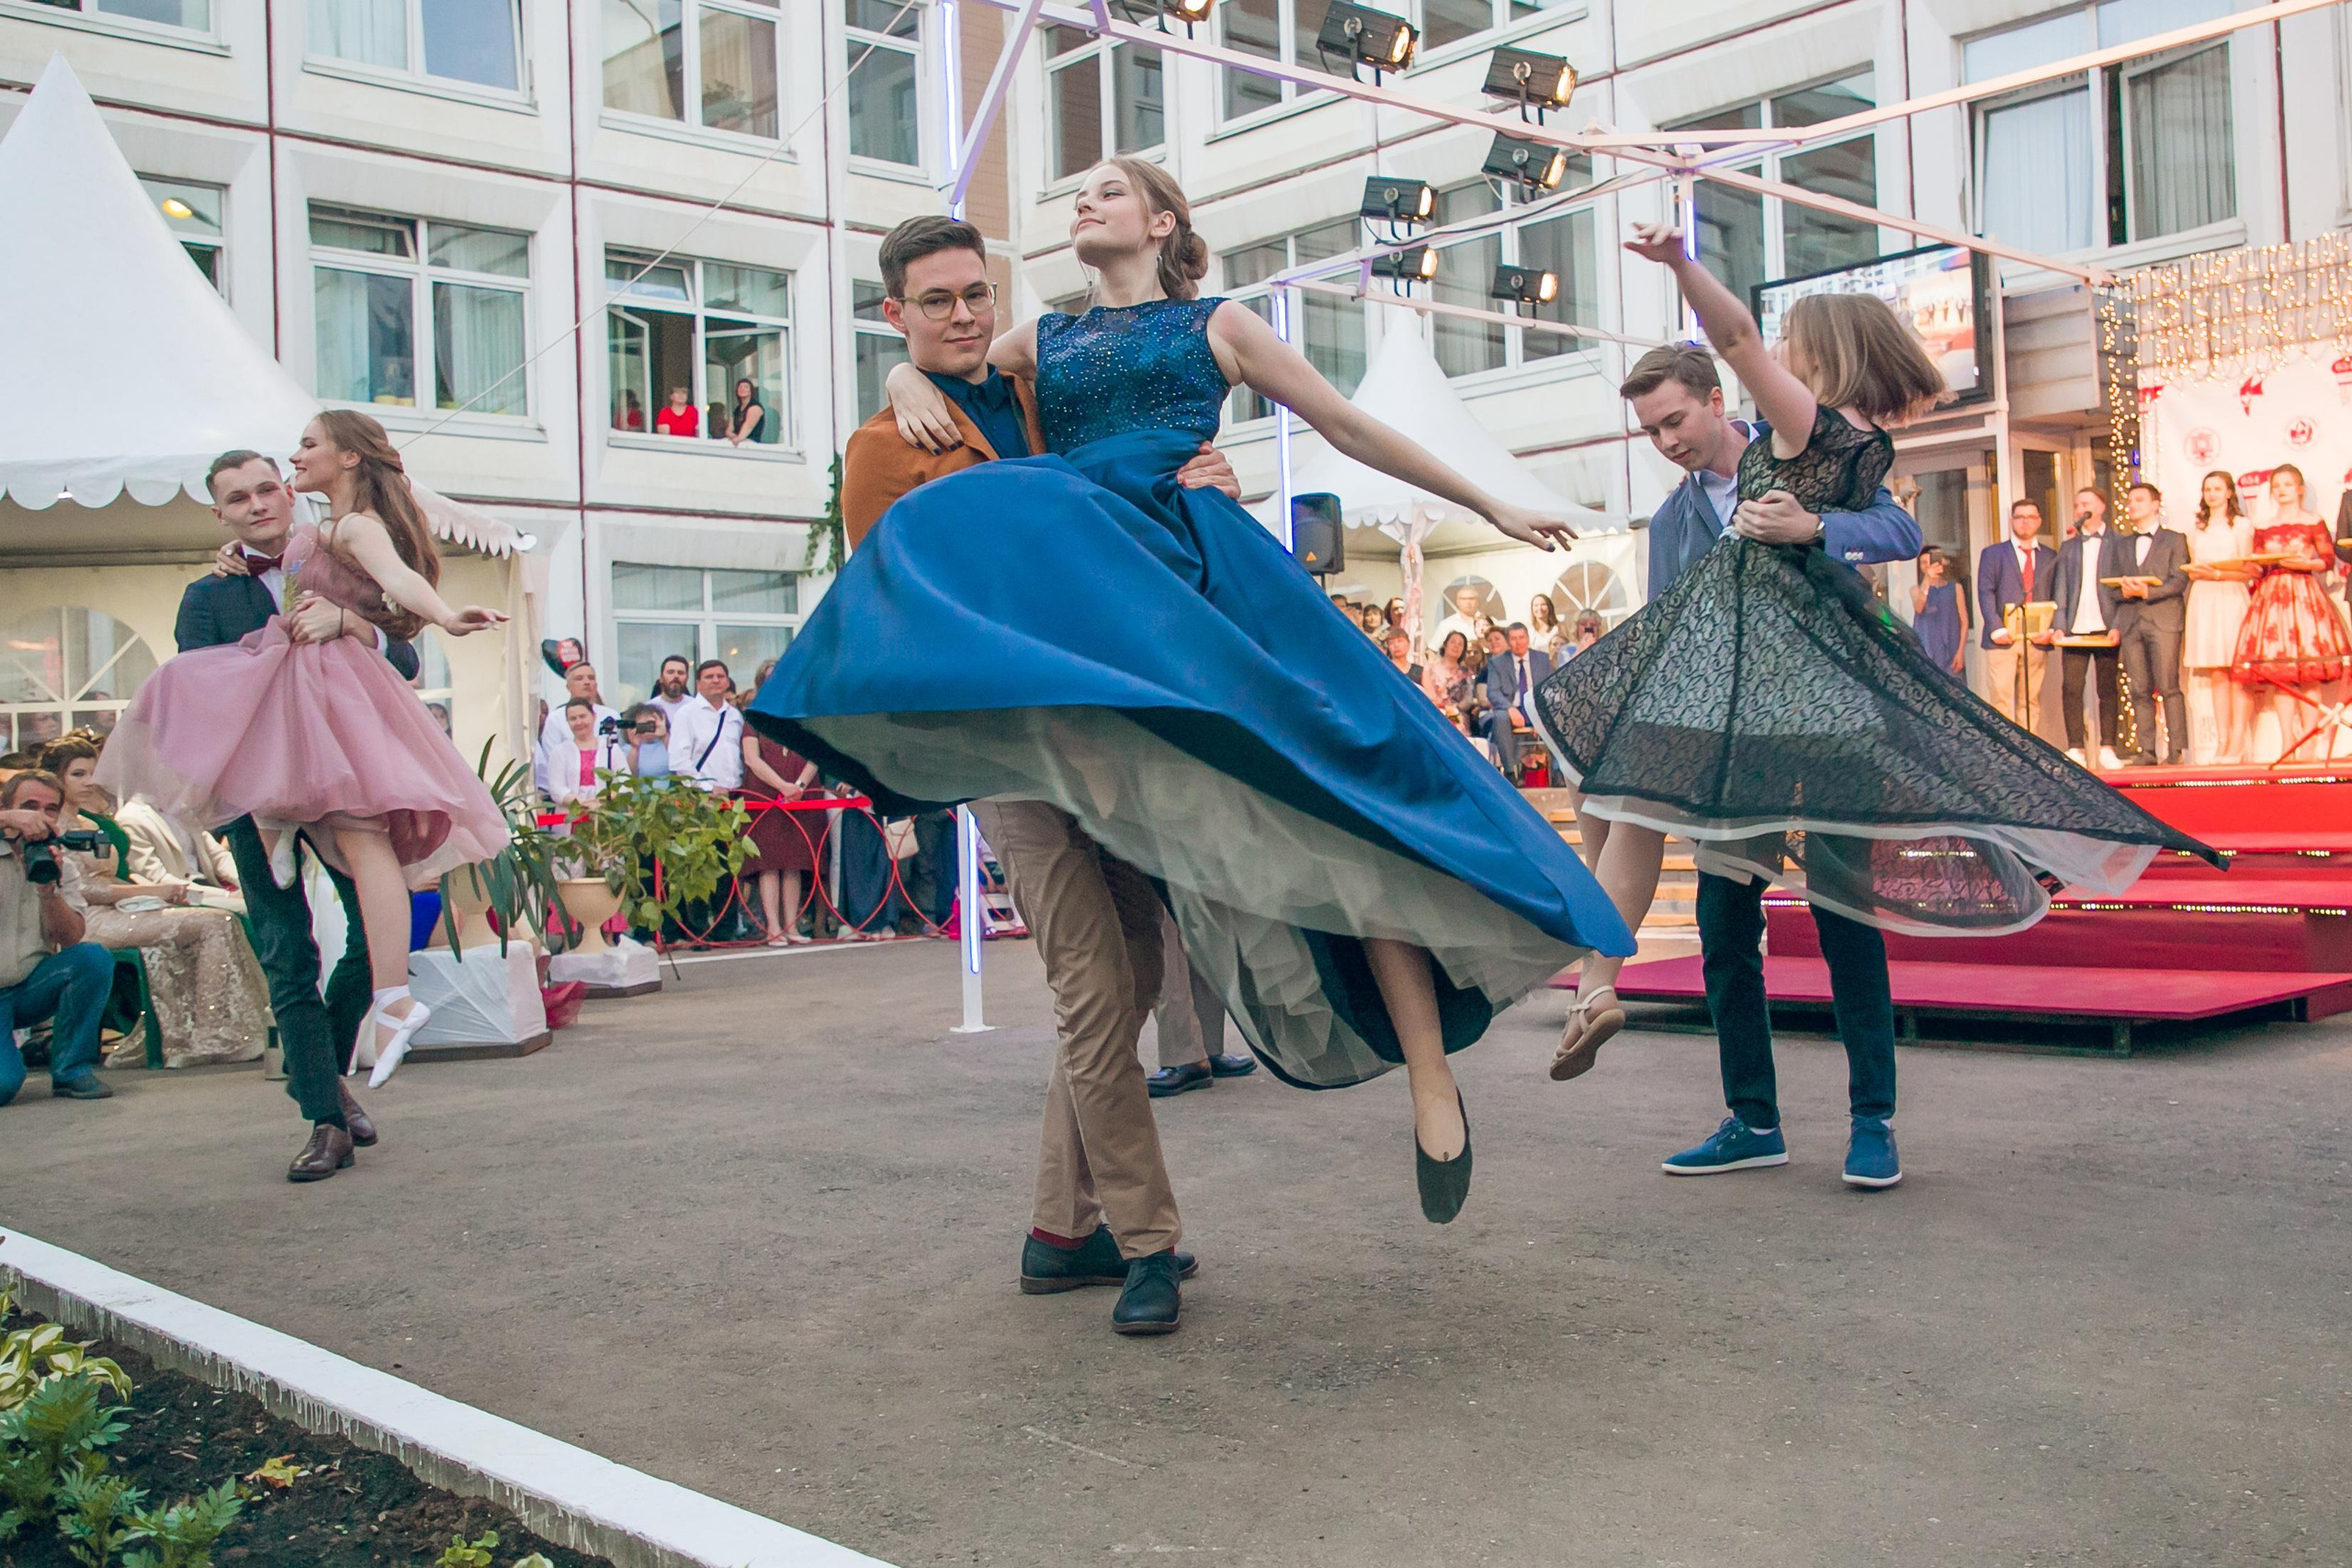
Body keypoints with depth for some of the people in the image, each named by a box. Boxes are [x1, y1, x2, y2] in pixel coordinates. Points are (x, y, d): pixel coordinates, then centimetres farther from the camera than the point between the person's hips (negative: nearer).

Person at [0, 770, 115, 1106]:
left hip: (30, 987, 4)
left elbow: (71, 939, -6)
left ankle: (71, 1069, -11)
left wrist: (49, 889, -23)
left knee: (94, 957, -25)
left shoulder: (58, 861, 7)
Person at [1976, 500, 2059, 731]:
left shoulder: (2051, 557, 17)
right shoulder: (1993, 553, 10)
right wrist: (1997, 628, -12)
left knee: (2030, 700, 2)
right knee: (2001, 697, -11)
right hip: (2003, 638, -2)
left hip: (2036, 639, 2)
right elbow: (1985, 593, 1)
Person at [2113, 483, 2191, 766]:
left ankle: (2176, 750, -10)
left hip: (2164, 619, -4)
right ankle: (2146, 750, 0)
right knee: (2140, 690, 0)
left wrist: (2147, 592, -15)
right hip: (2130, 622, 4)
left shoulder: (2174, 540, 9)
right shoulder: (2122, 544, 21)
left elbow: (2179, 581, -3)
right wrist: (2125, 591, -5)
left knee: (2168, 687, -10)